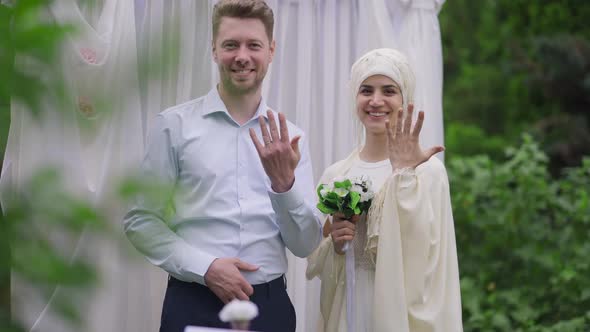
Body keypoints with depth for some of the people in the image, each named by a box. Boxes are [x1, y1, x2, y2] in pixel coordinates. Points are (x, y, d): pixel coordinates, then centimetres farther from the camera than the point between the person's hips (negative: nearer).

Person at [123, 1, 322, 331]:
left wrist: (284, 184, -12)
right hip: (193, 304, -2)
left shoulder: (288, 137, 5)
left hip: (270, 304, 2)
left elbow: (306, 245, 5)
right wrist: (205, 267, -13)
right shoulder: (175, 125, -1)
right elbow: (140, 220, -2)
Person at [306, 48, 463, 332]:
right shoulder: (335, 175, 3)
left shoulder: (428, 170, -10)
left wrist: (404, 175, -22)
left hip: (403, 309, -3)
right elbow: (314, 263, 7)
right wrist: (333, 245, -12)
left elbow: (423, 251, -20)